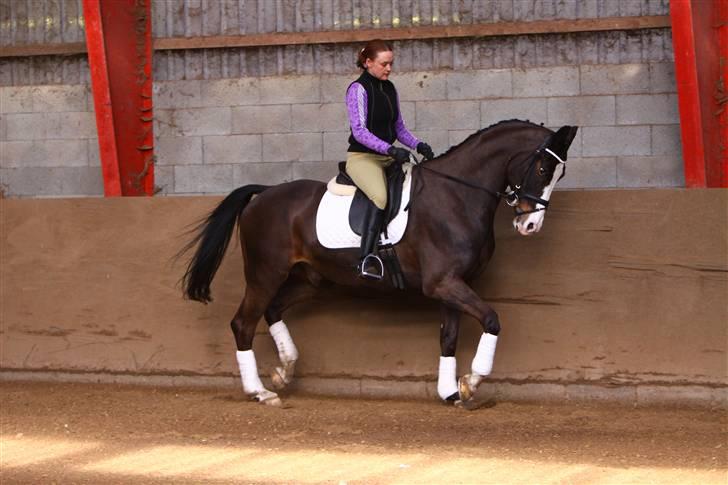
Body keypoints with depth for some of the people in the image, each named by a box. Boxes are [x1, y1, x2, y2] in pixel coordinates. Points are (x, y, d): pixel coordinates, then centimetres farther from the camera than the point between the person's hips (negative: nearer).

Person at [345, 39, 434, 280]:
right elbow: (359, 130, -17)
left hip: (388, 158, 8)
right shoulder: (358, 89, -9)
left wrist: (418, 145, 3)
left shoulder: (389, 88, 14)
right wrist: (390, 149, -27)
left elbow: (398, 127, 21)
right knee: (380, 196, -35)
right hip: (362, 157, -8)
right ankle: (366, 258, -42)